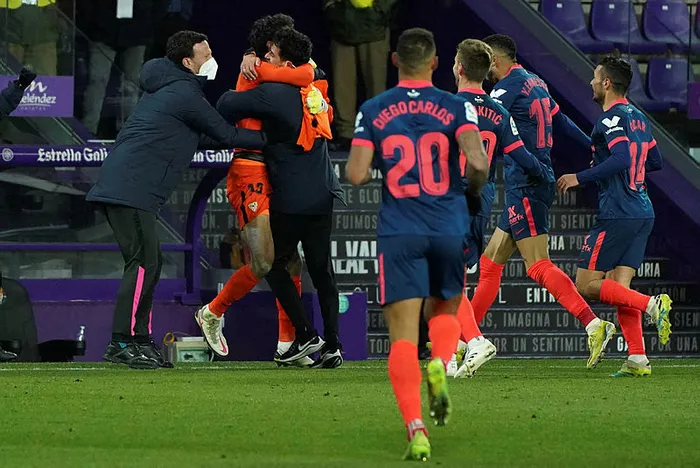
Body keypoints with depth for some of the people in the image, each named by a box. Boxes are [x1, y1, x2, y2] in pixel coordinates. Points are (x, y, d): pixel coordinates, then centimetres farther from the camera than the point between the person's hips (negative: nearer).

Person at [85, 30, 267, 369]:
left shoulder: (168, 89, 23)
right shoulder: (185, 95, -8)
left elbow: (205, 136, 29)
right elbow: (226, 136, -4)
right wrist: (269, 139, 7)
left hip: (118, 186, 10)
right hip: (131, 189, -10)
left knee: (149, 263, 13)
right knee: (143, 263, -13)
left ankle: (139, 340, 14)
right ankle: (123, 343, -17)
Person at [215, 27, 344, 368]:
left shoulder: (274, 94, -13)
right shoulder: (315, 91, 10)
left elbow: (227, 106, -15)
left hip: (291, 198, -7)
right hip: (323, 195, 7)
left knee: (275, 263, 8)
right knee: (321, 270, 10)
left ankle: (305, 336, 0)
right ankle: (332, 345, 5)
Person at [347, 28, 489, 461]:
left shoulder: (373, 112, 3)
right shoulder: (456, 108, 1)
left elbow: (357, 175, -4)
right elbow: (478, 161, -14)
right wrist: (473, 194, 8)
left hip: (398, 233, -1)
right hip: (449, 230, 1)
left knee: (403, 334, -3)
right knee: (444, 311, 24)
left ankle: (416, 429, -20)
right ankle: (440, 364, -10)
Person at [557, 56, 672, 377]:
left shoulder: (612, 117, -12)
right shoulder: (637, 117, 16)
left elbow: (621, 159, -26)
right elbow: (655, 162, 25)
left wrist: (580, 178, -19)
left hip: (618, 214, -9)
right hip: (642, 212, 9)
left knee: (586, 284, -5)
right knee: (618, 285, 7)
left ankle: (651, 305, -18)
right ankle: (637, 359, -2)